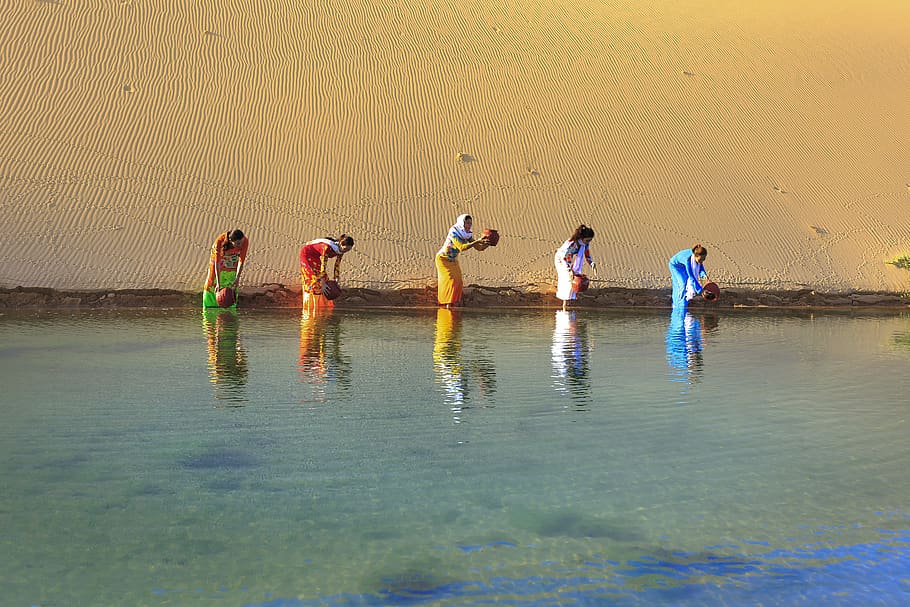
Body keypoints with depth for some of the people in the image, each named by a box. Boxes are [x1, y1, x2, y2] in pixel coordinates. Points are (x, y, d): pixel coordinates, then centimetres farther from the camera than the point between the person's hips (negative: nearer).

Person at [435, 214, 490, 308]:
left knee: (459, 282, 2)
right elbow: (462, 247, -40)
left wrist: (487, 243, -26)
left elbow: (479, 248, -7)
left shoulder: (468, 234, -7)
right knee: (450, 279, -16)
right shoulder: (453, 233, -28)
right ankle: (448, 304, -13)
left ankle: (453, 302, 13)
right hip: (443, 259, -7)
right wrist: (477, 241, -44)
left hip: (453, 260, 7)